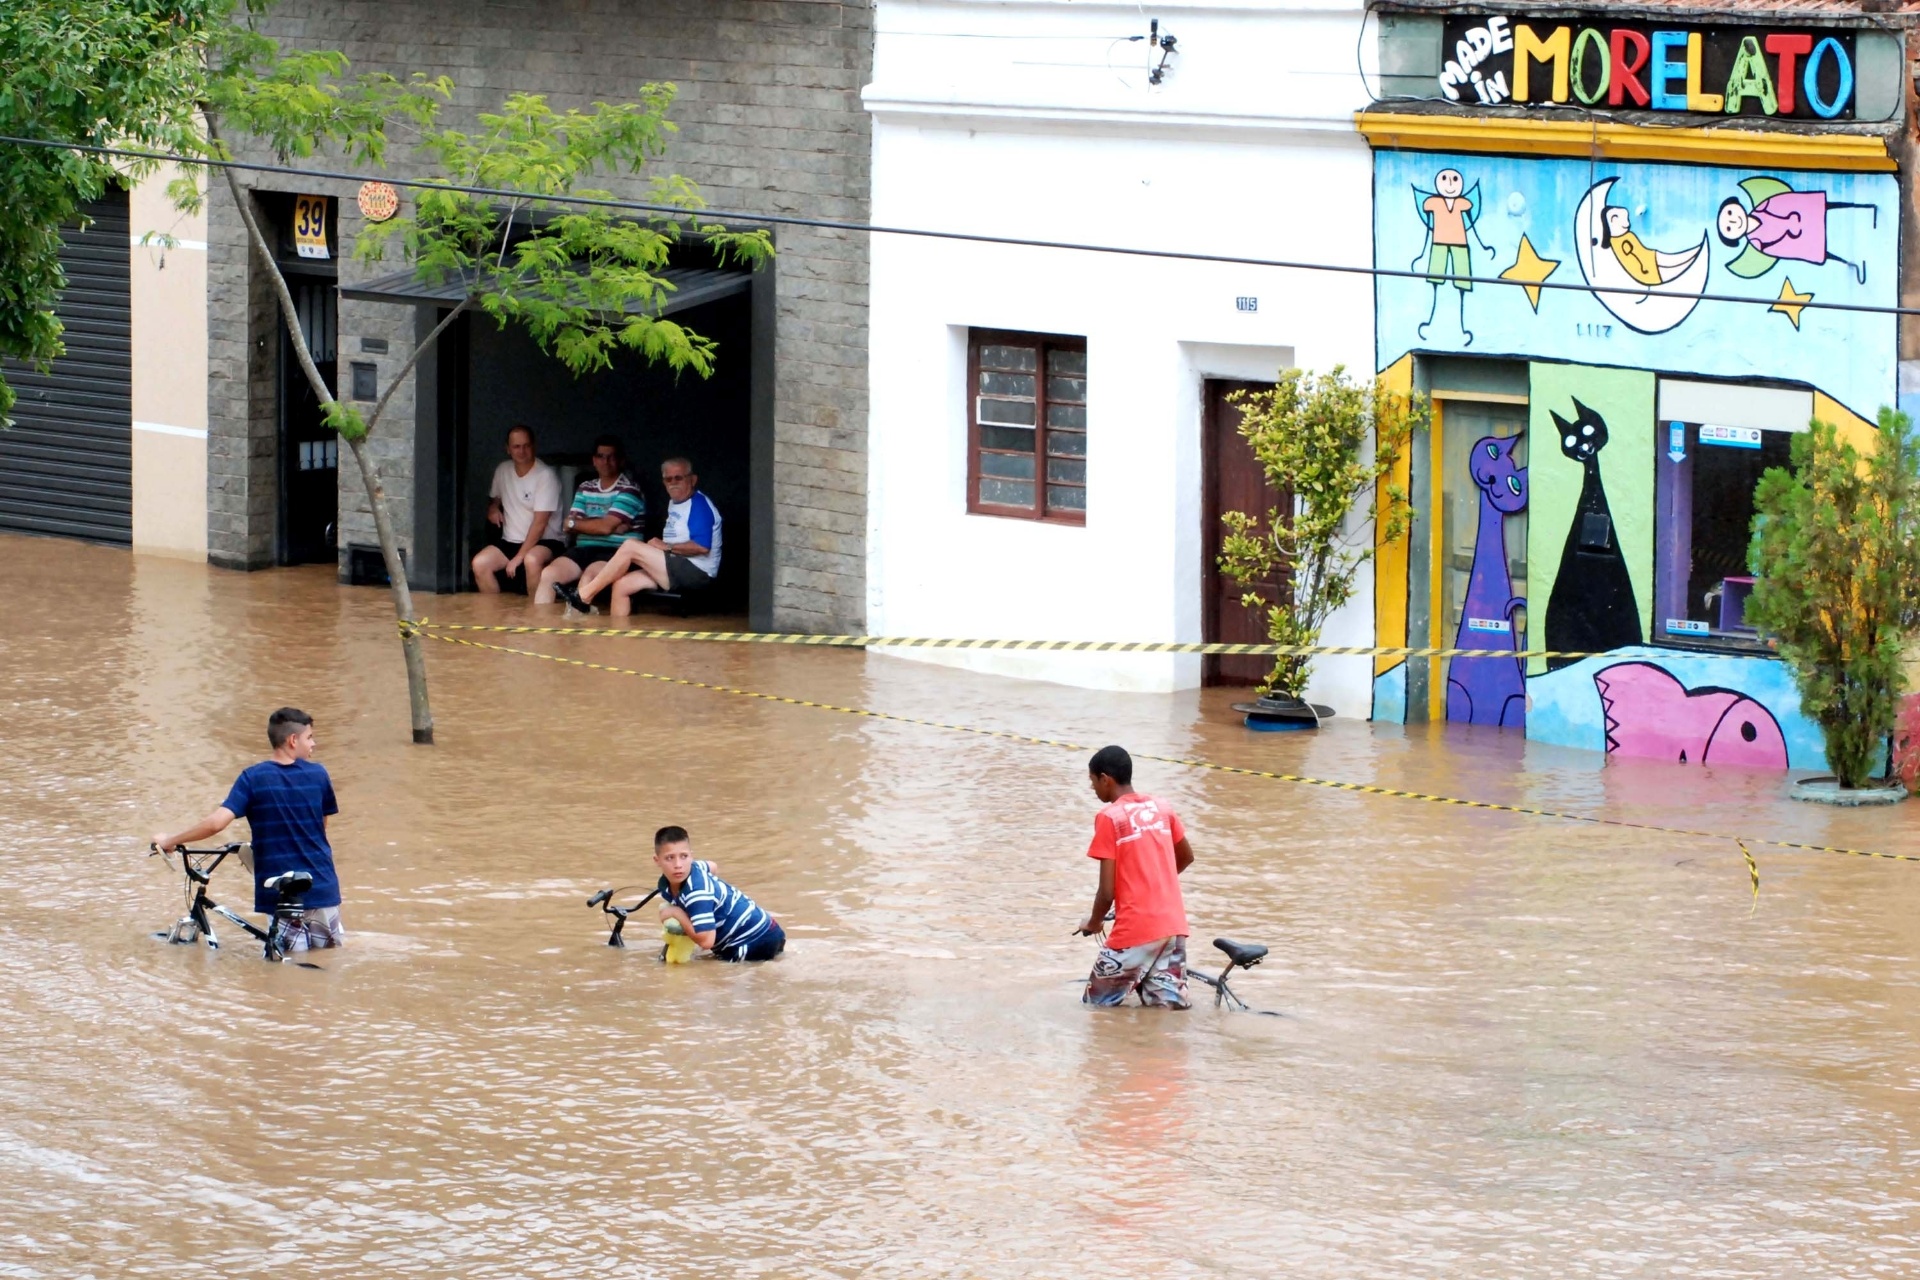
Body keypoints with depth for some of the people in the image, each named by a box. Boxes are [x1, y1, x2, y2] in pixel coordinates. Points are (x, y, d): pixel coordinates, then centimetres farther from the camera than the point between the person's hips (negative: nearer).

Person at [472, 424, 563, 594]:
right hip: (509, 541, 6)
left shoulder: (546, 475, -13)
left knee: (532, 560, -39)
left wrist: (519, 557, -20)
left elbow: (540, 522, -17)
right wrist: (493, 507, 3)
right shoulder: (502, 471, 7)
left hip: (544, 541, -6)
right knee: (479, 563, -21)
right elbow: (494, 497, 29)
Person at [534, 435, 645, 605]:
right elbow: (569, 525, 6)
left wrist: (574, 524, 4)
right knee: (548, 575, -19)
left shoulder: (629, 490, -2)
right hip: (583, 550, 6)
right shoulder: (585, 489, 17)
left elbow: (606, 527, -11)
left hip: (615, 552, -6)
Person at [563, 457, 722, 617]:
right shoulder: (674, 503, 19)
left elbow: (702, 546, -22)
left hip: (696, 572, -9)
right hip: (676, 570, 9)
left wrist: (667, 547, -14)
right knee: (622, 584, -8)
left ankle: (584, 596, -14)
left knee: (630, 548, -18)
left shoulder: (699, 505, -10)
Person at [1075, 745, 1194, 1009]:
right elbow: (1186, 857, 25)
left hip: (1136, 929, -6)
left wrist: (1094, 923, 8)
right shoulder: (1161, 807, 9)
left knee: (1098, 1001, 5)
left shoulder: (1109, 818, -9)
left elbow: (1107, 892, -10)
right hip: (1173, 924, 6)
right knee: (1169, 1003, 8)